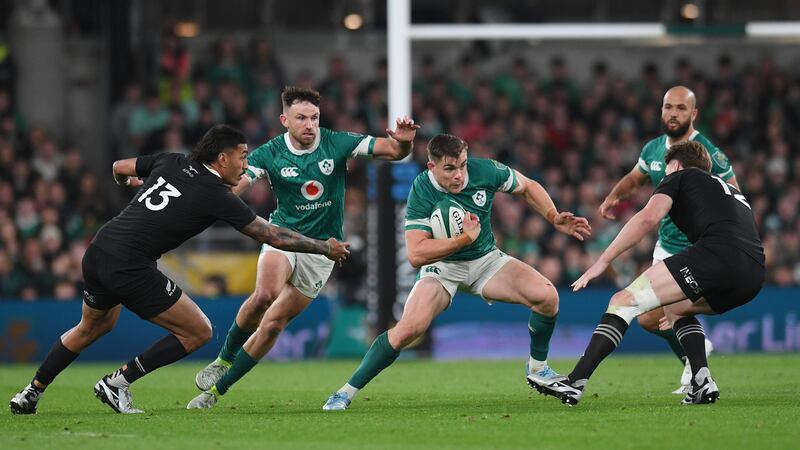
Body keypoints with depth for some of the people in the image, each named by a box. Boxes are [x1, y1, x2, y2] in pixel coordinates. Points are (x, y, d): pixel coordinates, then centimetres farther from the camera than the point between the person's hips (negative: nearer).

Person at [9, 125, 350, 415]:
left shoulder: (171, 163, 12)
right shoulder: (218, 197, -5)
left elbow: (120, 167, 26)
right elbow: (273, 236, -1)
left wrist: (127, 182, 51)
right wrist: (326, 248, 11)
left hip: (97, 253, 8)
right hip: (130, 268, -8)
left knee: (93, 326, 34)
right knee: (198, 332, 3)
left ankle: (31, 393, 35)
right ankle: (116, 383, 4)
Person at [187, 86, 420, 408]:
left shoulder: (337, 144, -8)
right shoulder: (269, 154, -10)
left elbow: (395, 152, -8)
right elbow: (230, 186, -19)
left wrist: (403, 141, -32)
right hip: (283, 236, -1)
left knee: (274, 323, -2)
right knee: (264, 295, -31)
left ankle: (219, 388, 10)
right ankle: (224, 359, -7)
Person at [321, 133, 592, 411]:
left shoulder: (484, 171, -15)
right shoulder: (422, 193, -24)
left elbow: (528, 187, 6)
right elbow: (415, 255, -31)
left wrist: (554, 218, -8)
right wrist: (465, 238, -34)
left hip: (486, 259, 4)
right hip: (442, 266, -4)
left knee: (547, 296, -17)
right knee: (409, 328, -27)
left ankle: (537, 368, 10)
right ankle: (347, 392, -13)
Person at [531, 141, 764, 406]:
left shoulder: (681, 176, 20)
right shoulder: (730, 190, 40)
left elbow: (648, 217, 1)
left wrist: (603, 261, 2)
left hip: (716, 253, -7)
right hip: (754, 277, 7)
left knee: (625, 301, -3)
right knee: (674, 308, 31)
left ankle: (575, 383, -14)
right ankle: (702, 383, 10)